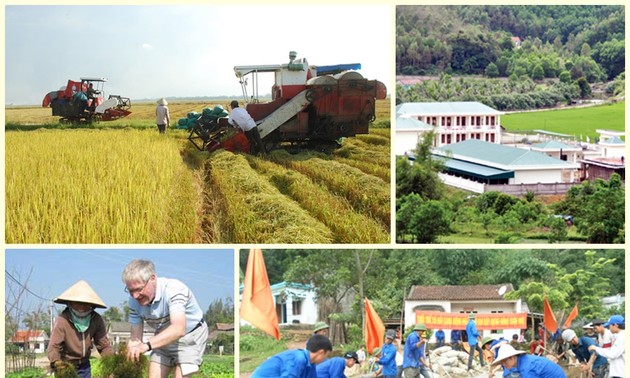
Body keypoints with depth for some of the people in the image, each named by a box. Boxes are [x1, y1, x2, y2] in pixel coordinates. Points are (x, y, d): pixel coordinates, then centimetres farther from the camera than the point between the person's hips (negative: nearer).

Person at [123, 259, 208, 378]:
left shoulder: (174, 289, -34)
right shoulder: (134, 301, -15)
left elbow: (179, 329, -49)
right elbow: (135, 338, -8)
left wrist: (146, 345, -61)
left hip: (190, 336, -6)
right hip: (163, 339, 6)